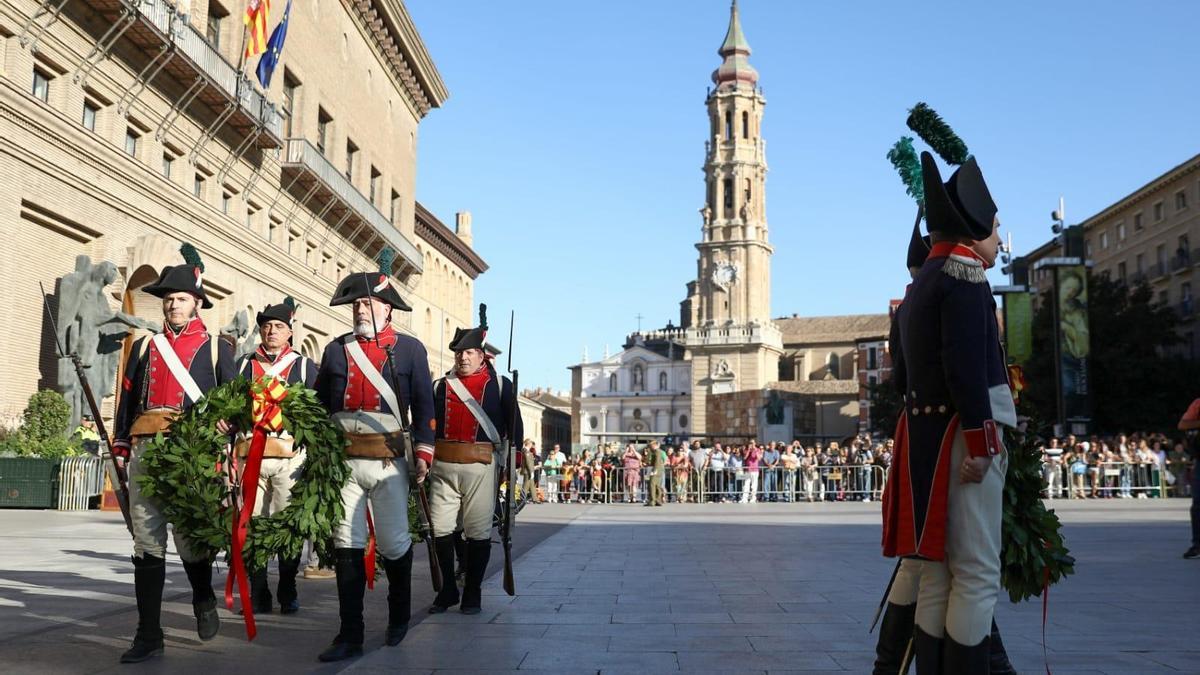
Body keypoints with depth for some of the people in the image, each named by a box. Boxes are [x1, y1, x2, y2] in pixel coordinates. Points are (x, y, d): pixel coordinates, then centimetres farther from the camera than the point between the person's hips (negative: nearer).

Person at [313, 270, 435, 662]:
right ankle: (350, 635, 7)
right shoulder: (336, 349, 11)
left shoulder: (410, 349, 4)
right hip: (343, 462, 2)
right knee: (347, 546, 1)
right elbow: (318, 404, 15)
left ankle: (399, 617, 29)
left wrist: (423, 452, -4)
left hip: (389, 463, -2)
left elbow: (424, 404, 3)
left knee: (394, 544, 4)